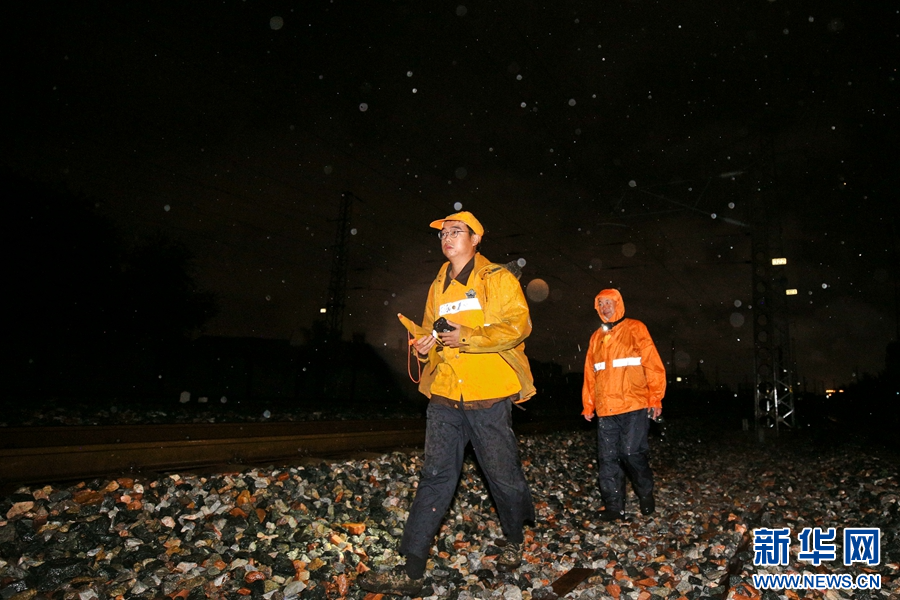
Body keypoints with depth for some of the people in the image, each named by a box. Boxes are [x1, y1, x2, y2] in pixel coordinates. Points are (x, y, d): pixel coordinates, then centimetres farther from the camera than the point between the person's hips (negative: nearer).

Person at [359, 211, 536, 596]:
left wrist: (467, 338, -23)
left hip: (489, 398, -4)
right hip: (444, 398, 4)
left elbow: (518, 325, -13)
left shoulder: (498, 279, -1)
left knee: (503, 475, 11)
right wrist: (425, 345, -2)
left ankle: (514, 540, 38)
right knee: (435, 478, 2)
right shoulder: (438, 287, 16)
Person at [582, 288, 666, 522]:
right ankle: (614, 506, 12)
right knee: (608, 458, 3)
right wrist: (588, 405, 14)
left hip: (634, 407, -4)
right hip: (606, 410, 5)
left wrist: (655, 398, -9)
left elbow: (653, 364, -4)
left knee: (632, 453, -6)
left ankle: (646, 494, 21)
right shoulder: (596, 337, 16)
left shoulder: (635, 329, 2)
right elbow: (590, 373, 16)